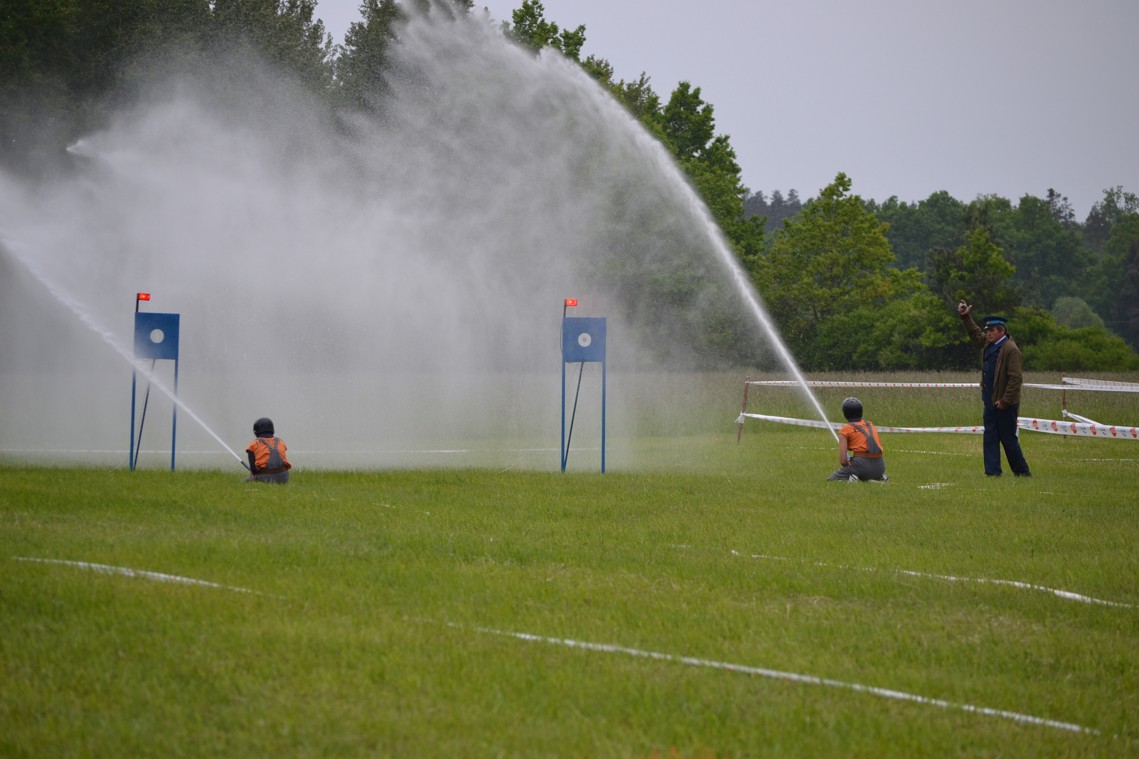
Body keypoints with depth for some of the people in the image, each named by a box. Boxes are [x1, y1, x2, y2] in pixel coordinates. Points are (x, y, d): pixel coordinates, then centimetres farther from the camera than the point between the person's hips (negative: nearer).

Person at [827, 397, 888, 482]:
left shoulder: (845, 429, 5)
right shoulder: (870, 424, 21)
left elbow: (843, 460, -4)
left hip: (862, 464, -5)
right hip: (880, 468, 5)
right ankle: (879, 478, 4)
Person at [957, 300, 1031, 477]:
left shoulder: (1010, 350, -16)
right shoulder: (988, 344, 11)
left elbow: (1015, 378, -20)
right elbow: (975, 333, 32)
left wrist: (1005, 401, -20)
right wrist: (965, 317, 24)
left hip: (1005, 405, -9)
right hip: (990, 402, 9)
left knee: (1009, 439, 0)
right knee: (990, 438, 6)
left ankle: (1022, 472, 13)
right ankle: (993, 471, 8)